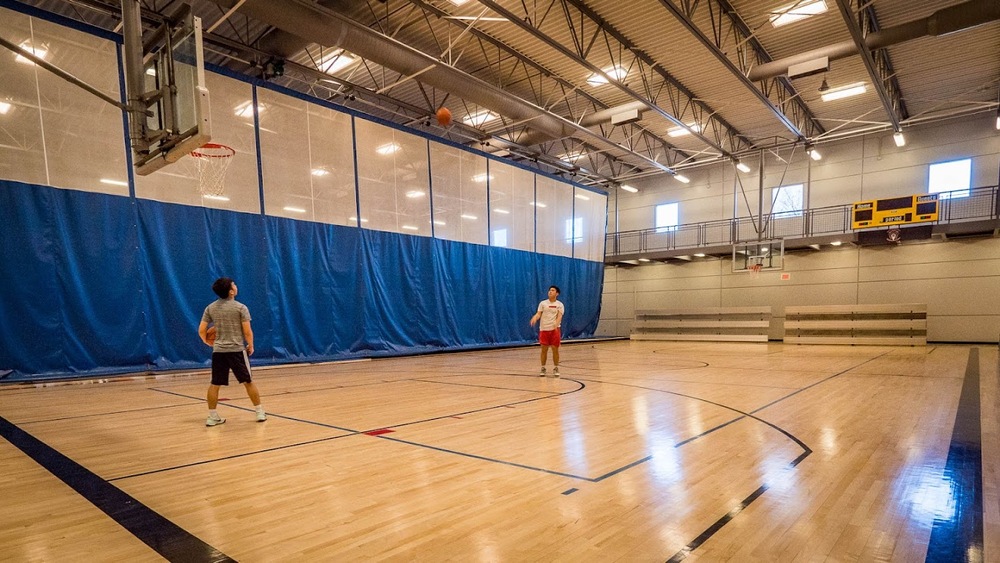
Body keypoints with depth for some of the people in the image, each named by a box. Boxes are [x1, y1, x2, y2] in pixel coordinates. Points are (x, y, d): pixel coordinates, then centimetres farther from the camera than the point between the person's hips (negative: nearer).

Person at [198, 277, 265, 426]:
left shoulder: (210, 308, 4)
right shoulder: (241, 307, -8)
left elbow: (201, 331, 3)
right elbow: (247, 332, -10)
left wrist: (209, 343, 21)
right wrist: (251, 346, 5)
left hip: (218, 351, 3)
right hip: (237, 350, -3)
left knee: (214, 384, 11)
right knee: (248, 382, 7)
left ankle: (212, 416, 14)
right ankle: (260, 412, 14)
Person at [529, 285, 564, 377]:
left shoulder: (559, 304, 2)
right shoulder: (543, 303, 6)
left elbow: (559, 316, -9)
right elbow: (539, 313, -1)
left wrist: (556, 324, -29)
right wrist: (534, 318, -24)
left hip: (554, 329, -1)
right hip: (544, 329, 1)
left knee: (555, 349, 0)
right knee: (544, 349, 3)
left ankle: (555, 369, 12)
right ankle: (543, 368, 13)